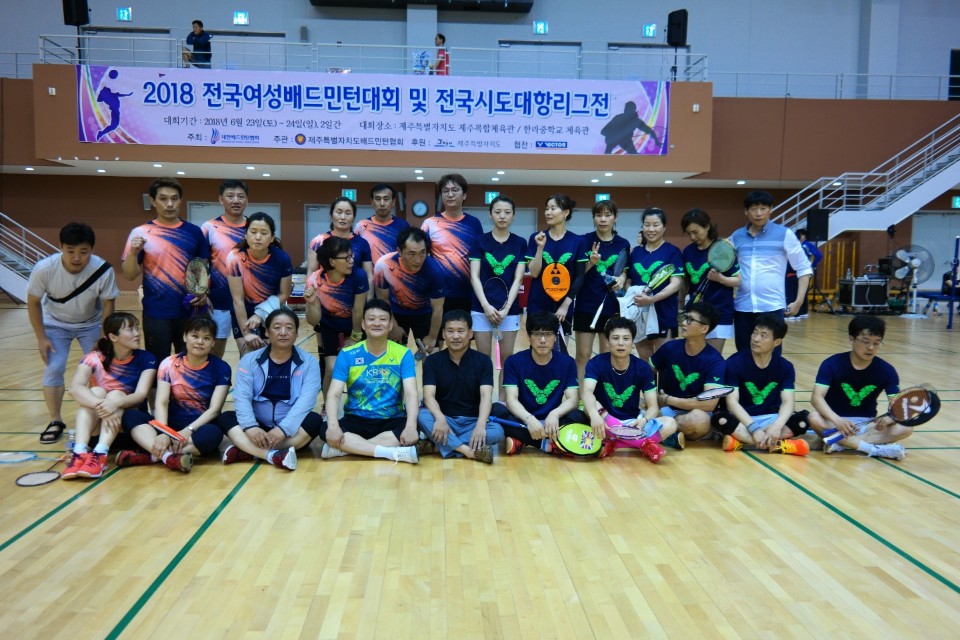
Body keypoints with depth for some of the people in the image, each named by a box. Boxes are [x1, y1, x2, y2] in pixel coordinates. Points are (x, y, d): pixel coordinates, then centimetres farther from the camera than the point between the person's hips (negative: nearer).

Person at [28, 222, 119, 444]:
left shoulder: (104, 271, -33)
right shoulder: (44, 268, -32)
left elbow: (108, 304, -16)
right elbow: (33, 302, -14)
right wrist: (41, 338, -13)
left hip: (91, 323, 0)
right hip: (56, 324, 0)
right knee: (53, 369, -8)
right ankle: (55, 422, 6)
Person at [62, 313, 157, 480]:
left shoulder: (146, 359, -8)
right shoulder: (94, 359, -10)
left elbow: (141, 394, -21)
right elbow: (75, 388, -27)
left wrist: (116, 403, -43)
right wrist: (101, 406, -45)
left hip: (128, 419, 0)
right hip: (96, 423, 1)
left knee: (116, 395, -27)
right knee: (96, 392, -26)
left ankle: (99, 455, -46)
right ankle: (79, 453, -42)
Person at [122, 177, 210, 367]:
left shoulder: (194, 232, 4)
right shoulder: (141, 233, -1)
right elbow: (129, 275, -2)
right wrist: (133, 253, -21)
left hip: (190, 312, 2)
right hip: (156, 314, -2)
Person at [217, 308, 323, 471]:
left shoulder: (309, 362, -2)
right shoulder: (249, 360, 3)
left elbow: (306, 399, -15)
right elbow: (241, 396, -9)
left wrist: (282, 429, -28)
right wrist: (250, 427, -27)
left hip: (291, 429, -1)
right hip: (258, 427, 1)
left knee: (314, 420, -29)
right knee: (225, 418, -21)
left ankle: (247, 452, -28)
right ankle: (274, 455, -40)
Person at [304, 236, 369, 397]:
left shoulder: (358, 276, -32)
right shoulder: (315, 282, -27)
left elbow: (358, 311, -19)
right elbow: (313, 321, -20)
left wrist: (355, 337, -7)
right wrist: (311, 304, -40)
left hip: (354, 326, 0)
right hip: (329, 327, 0)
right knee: (331, 368, -12)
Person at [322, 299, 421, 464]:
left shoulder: (403, 354, -3)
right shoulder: (347, 354, -2)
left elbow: (411, 393, -14)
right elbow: (334, 394, -9)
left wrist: (411, 426, -32)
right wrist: (332, 425, -29)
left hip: (392, 420, 0)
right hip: (356, 420, 1)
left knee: (413, 434, -32)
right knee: (326, 431, -30)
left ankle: (344, 448, -25)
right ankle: (394, 453, -31)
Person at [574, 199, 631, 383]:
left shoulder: (623, 244, 3)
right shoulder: (585, 240, -3)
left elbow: (624, 271, 14)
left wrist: (621, 279, -8)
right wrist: (591, 262, -22)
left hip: (611, 305, 2)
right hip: (586, 304, -2)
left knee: (607, 354, 10)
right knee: (583, 354, 1)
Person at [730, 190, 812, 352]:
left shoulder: (784, 234, -1)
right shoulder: (736, 236, 7)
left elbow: (804, 268, 3)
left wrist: (798, 301, -5)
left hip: (772, 306, -3)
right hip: (742, 307, 3)